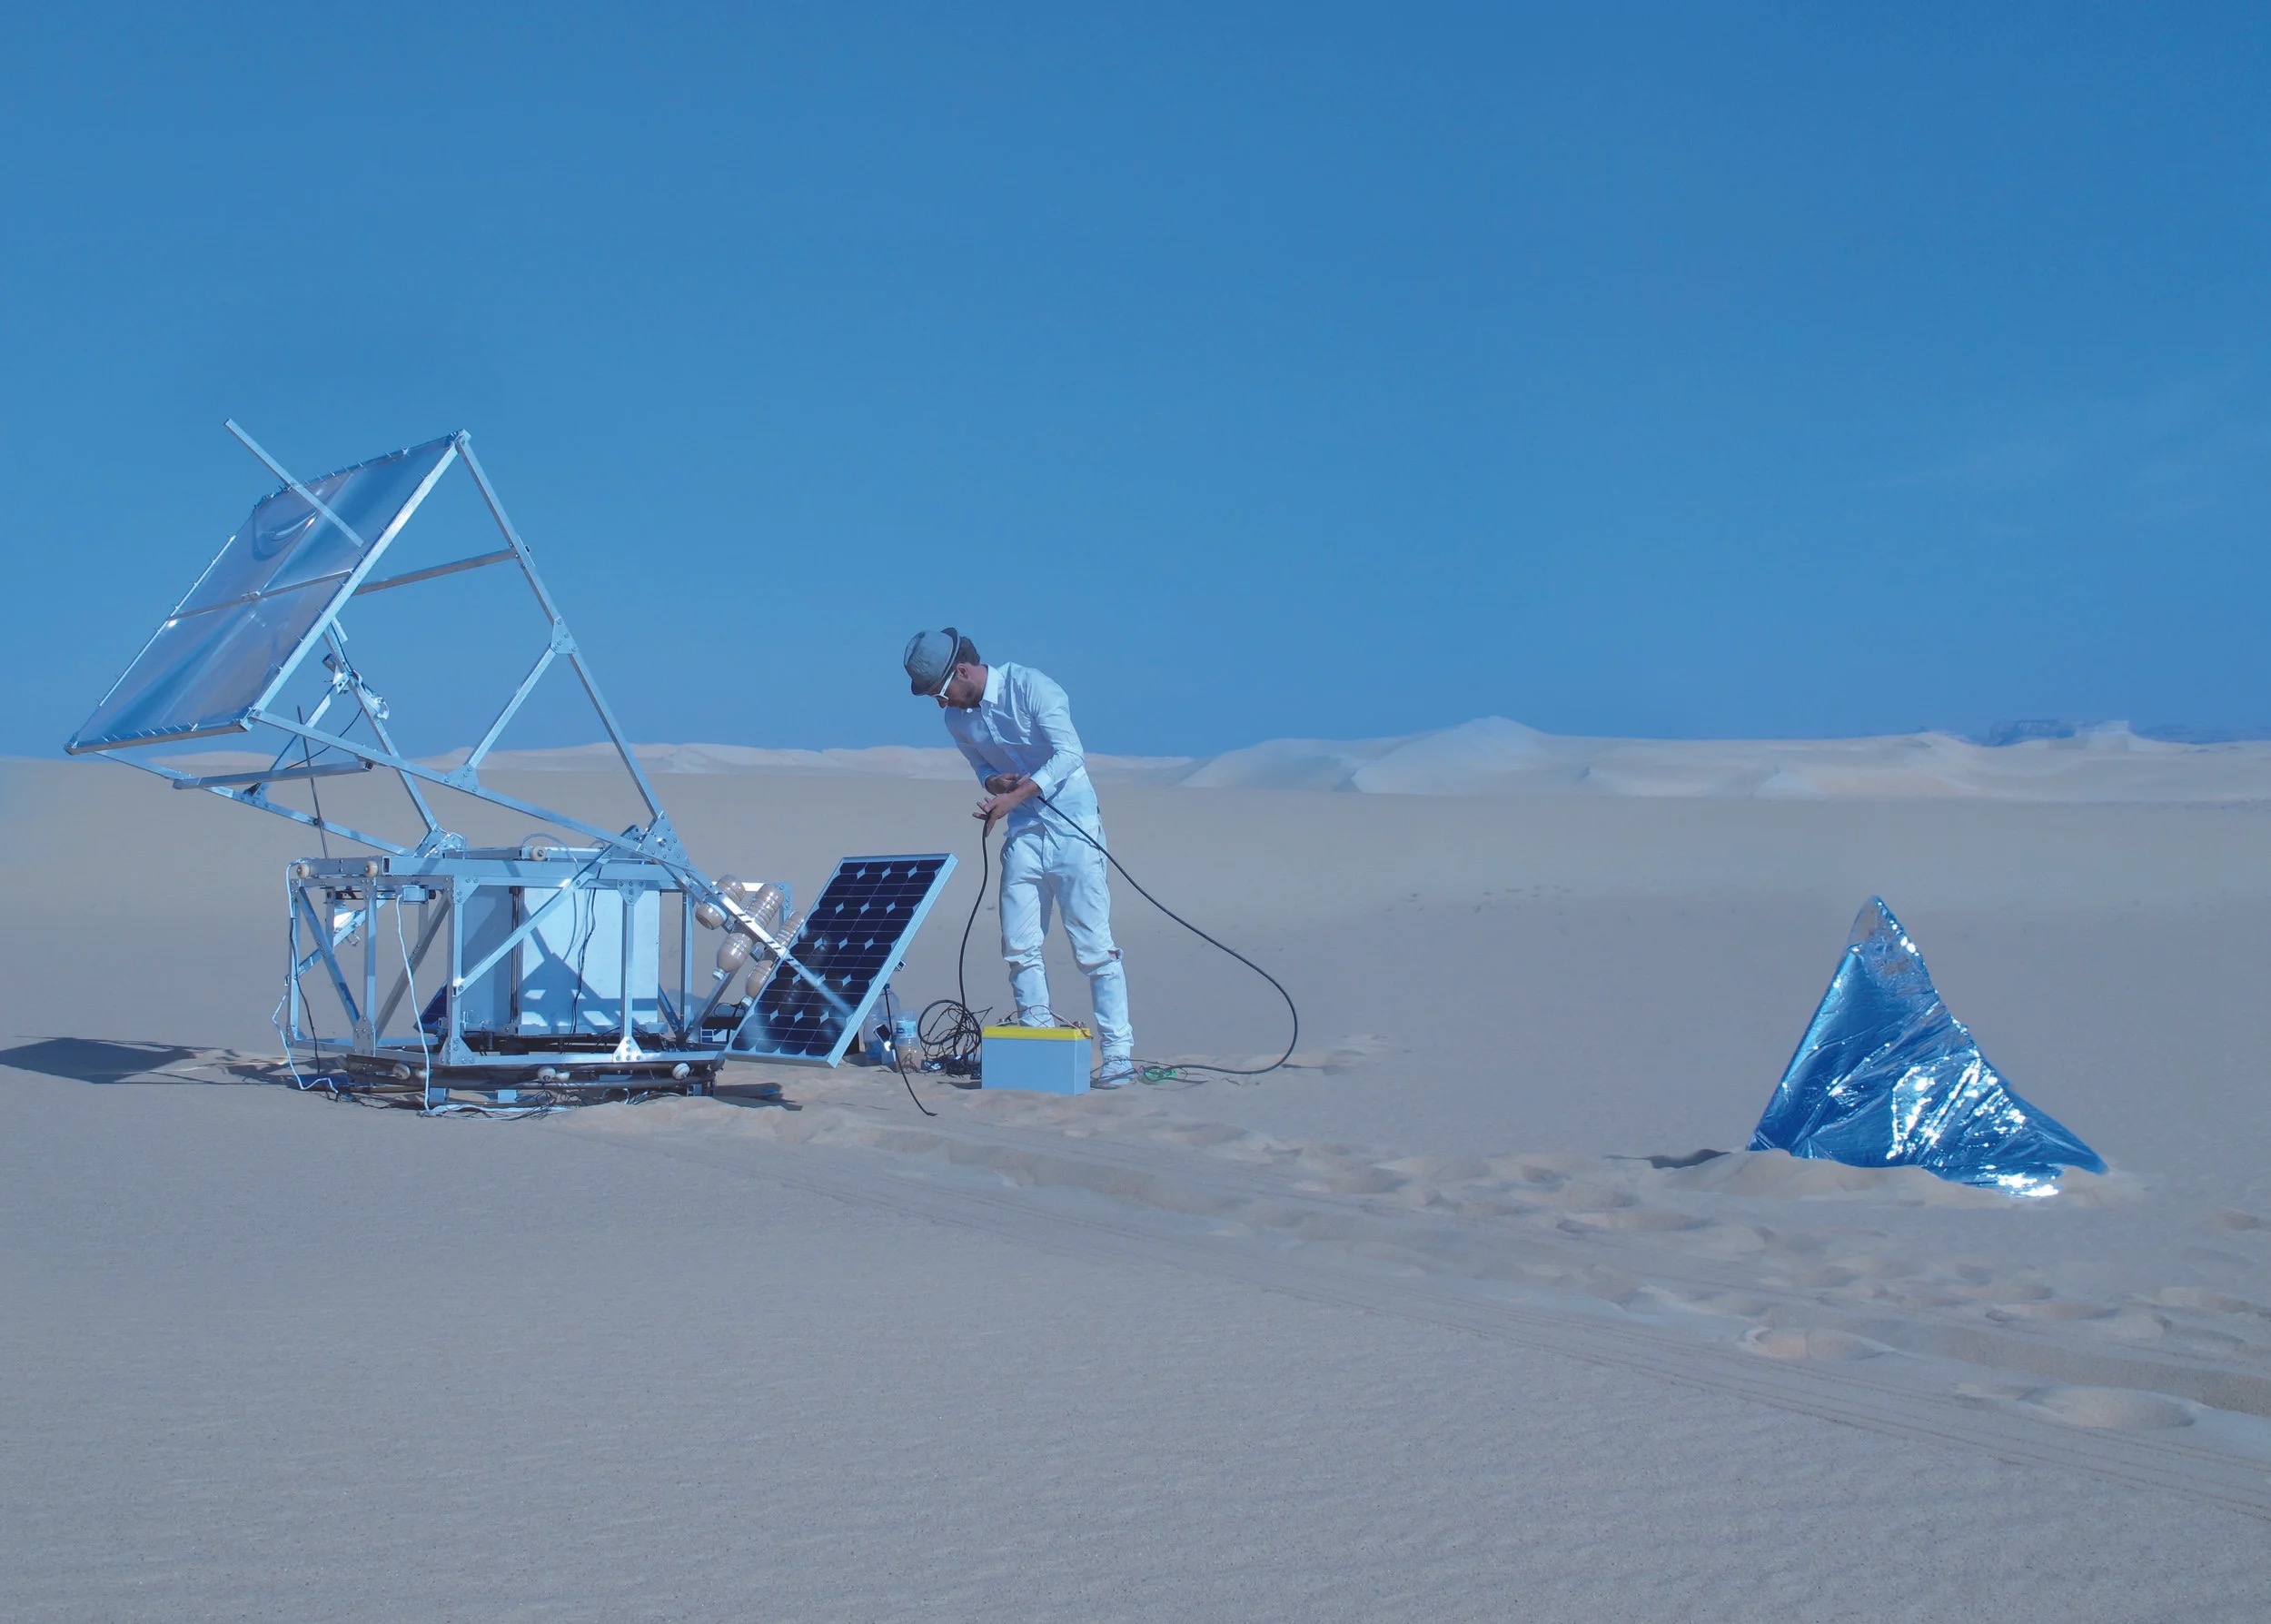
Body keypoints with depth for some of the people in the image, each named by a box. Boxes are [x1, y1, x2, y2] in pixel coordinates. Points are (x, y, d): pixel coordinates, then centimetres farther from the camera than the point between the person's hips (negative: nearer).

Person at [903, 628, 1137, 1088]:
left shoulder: (1029, 686, -13)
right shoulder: (958, 719, 7)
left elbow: (1069, 754, -20)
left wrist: (1015, 795, -26)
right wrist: (995, 782, -6)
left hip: (1072, 827, -6)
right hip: (1023, 833, 7)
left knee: (1093, 943, -7)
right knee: (1020, 946, 1)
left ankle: (1118, 1053, -5)